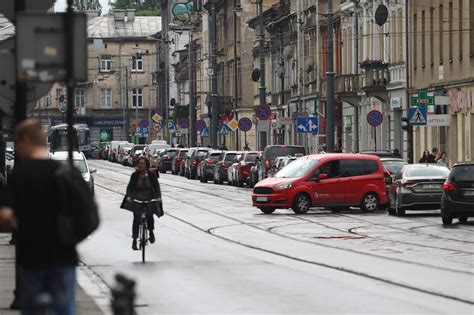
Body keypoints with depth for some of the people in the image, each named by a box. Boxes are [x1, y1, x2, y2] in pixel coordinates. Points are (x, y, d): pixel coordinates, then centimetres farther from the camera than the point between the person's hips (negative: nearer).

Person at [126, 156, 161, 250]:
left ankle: (151, 232, 8)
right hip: (137, 200, 0)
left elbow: (156, 186, 0)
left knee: (149, 215, -21)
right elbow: (130, 187, 1)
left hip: (149, 200, 0)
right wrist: (128, 196, -17)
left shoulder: (152, 175, 1)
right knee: (136, 218, -14)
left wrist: (158, 196, -15)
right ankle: (134, 240, -7)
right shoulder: (134, 175, 1)